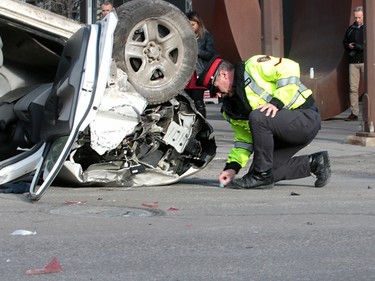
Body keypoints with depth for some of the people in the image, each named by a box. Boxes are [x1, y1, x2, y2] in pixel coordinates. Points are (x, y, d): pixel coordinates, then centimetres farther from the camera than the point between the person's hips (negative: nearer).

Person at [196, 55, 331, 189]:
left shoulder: (254, 66, -11)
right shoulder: (231, 108, 13)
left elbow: (290, 69, -21)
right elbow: (244, 139, 14)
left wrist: (277, 102, -24)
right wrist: (232, 167, 2)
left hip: (306, 117, -9)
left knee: (257, 117, -30)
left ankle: (262, 176, -17)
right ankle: (314, 163, 15)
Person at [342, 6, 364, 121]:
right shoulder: (350, 29, 15)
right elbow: (344, 42, 24)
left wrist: (360, 47, -16)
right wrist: (349, 46, 1)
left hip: (366, 61, -4)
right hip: (353, 62, 4)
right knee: (353, 88, 0)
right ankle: (354, 113, 2)